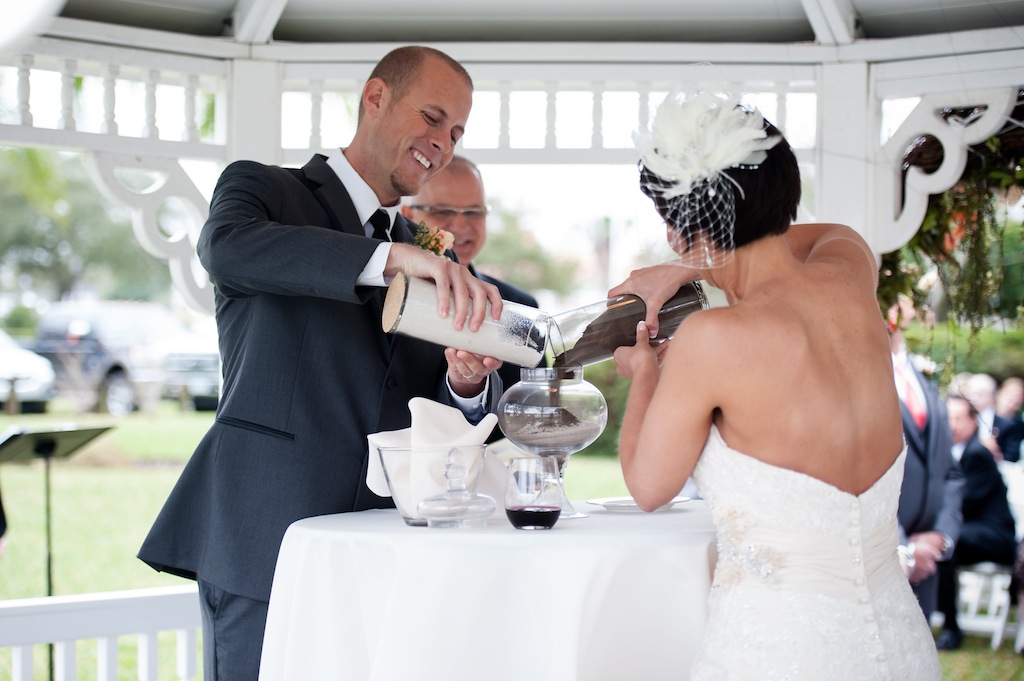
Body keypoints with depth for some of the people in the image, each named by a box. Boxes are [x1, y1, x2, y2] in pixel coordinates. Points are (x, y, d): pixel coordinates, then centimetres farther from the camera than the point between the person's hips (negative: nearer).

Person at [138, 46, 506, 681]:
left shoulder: (424, 259, 21)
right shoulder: (265, 189, 4)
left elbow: (457, 414, 17)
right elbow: (228, 245, -21)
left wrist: (468, 382, -8)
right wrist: (396, 258, -32)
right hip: (266, 537, -5)